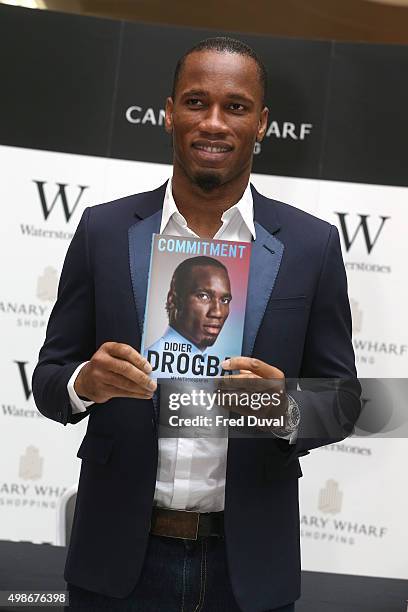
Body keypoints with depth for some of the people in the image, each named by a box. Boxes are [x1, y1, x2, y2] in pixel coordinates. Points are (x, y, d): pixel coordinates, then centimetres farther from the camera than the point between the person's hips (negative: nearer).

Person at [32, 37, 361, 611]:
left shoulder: (312, 245, -2)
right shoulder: (103, 230, -1)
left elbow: (341, 399, 2)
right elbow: (49, 379, 3)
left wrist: (286, 409, -20)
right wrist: (85, 382, -19)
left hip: (248, 564, 0)